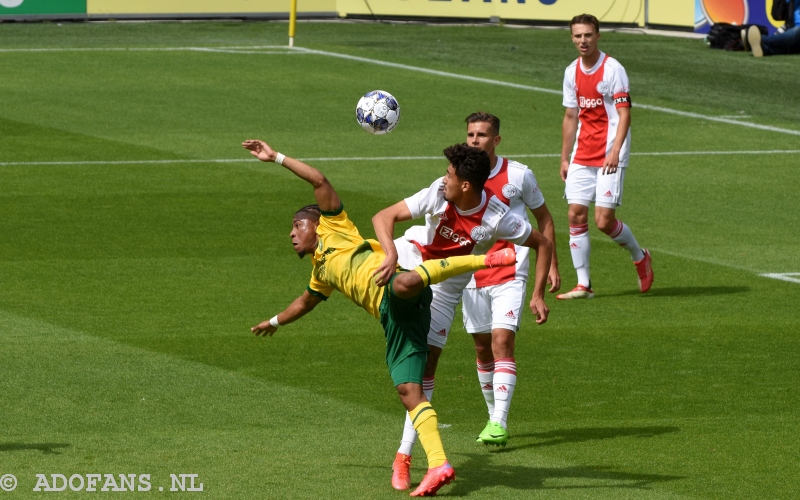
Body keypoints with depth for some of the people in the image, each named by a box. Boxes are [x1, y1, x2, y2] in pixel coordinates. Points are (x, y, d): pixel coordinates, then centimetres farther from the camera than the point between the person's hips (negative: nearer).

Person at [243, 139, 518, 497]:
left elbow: (319, 181, 5)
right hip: (393, 319, 8)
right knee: (408, 390, -8)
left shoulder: (332, 227, 18)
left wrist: (276, 158, 9)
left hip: (397, 295, -8)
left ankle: (486, 260, -37)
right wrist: (275, 321, 74)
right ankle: (438, 466, -18)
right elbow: (306, 302, 59)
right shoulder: (321, 272, 38)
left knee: (404, 283, -45)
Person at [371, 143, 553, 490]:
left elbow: (542, 244, -13)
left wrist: (538, 296, -19)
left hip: (446, 286, -2)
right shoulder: (438, 193, -26)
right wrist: (391, 254, -47)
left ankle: (404, 457, 0)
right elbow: (384, 217, -28)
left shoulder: (497, 219, -27)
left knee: (425, 366, -4)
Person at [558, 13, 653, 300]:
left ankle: (640, 257, 18)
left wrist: (615, 151, -26)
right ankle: (583, 285, 3)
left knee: (604, 221, -11)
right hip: (582, 156, 6)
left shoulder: (612, 69, -10)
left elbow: (624, 114, -14)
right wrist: (564, 158, 16)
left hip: (609, 157, -6)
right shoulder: (572, 72, 10)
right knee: (576, 216, -3)